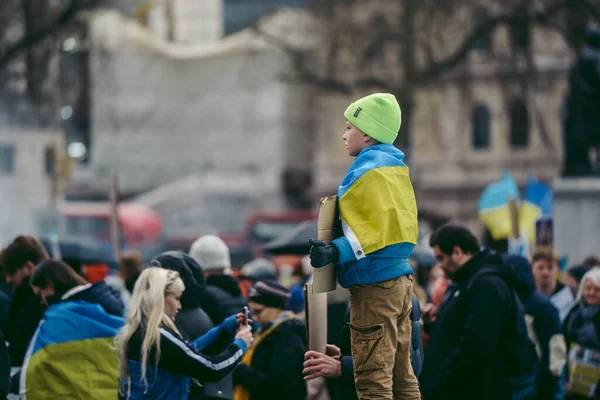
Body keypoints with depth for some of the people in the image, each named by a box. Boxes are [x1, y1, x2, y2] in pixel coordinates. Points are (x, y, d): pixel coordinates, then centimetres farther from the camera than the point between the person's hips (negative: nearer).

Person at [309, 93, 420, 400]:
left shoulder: (368, 171, -13)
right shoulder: (395, 167, 16)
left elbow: (380, 230, -22)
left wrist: (336, 252, -29)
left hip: (374, 285, -10)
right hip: (400, 279, 10)